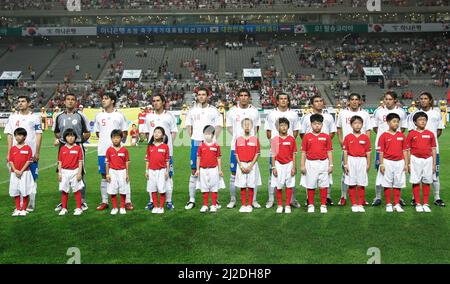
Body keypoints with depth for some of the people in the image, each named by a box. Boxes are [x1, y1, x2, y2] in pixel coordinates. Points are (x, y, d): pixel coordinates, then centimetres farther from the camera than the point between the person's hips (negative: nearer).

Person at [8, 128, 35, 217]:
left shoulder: (28, 148, -3)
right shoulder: (13, 148, 7)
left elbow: (29, 161, -8)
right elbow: (10, 160, 3)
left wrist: (21, 171, -14)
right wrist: (15, 170, -11)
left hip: (25, 173, -4)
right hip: (14, 173, 4)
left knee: (25, 192, -1)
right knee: (15, 192, 8)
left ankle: (23, 209, 10)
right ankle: (17, 209, 19)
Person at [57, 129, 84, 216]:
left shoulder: (78, 148, -3)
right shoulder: (62, 149, 5)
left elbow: (80, 161, -3)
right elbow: (60, 162, 7)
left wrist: (79, 173, -8)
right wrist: (59, 173, 2)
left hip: (75, 171, -2)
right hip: (65, 172, 3)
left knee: (77, 190, 3)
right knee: (64, 191, 7)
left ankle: (78, 208, 10)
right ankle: (64, 208, 18)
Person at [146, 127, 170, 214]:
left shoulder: (165, 146, -2)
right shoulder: (150, 146, 5)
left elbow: (167, 160, 0)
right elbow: (147, 159, 8)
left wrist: (167, 171, -4)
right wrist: (146, 170, 4)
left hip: (161, 170, -3)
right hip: (152, 170, 3)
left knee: (162, 190, 0)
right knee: (153, 190, 8)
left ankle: (161, 207, 11)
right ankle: (155, 207, 19)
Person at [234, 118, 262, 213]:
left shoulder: (255, 139, 0)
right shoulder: (238, 139, 3)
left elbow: (257, 154, -3)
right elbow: (236, 154, 3)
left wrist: (250, 166, -10)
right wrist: (241, 166, -7)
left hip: (252, 164, -1)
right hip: (241, 165, 1)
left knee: (251, 186, 2)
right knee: (242, 186, 5)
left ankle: (250, 205, 12)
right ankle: (243, 205, 13)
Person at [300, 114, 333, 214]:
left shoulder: (326, 137, 3)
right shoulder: (307, 137, 1)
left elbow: (329, 152, 5)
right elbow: (303, 152, 3)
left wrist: (331, 165, 0)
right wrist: (302, 165, -1)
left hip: (323, 163, 0)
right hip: (311, 163, 0)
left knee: (324, 185, 4)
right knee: (310, 186, 6)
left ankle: (323, 205, 14)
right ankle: (310, 205, 18)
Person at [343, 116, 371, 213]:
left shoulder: (365, 137, 3)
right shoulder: (348, 137, 1)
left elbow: (368, 152, 5)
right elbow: (345, 152, 1)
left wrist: (368, 164, 1)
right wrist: (345, 164, -4)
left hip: (362, 161, 0)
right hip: (351, 161, 0)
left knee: (361, 185, 3)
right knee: (351, 184, 2)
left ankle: (360, 204, 13)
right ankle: (354, 205, 11)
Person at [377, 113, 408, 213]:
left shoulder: (401, 135, 5)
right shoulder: (384, 136, -4)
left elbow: (405, 151, 8)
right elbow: (380, 151, -4)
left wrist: (406, 164, 4)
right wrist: (381, 164, -9)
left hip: (399, 162, 3)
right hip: (388, 162, -3)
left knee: (398, 184, 7)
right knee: (387, 184, 4)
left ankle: (397, 204, 16)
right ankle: (388, 204, 13)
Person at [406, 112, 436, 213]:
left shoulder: (430, 134, 3)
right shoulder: (411, 134, -1)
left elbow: (433, 150, 6)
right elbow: (408, 150, 1)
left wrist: (434, 163, 3)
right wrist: (409, 163, -2)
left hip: (428, 160, 2)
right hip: (416, 160, -2)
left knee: (426, 182, 7)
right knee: (416, 182, 3)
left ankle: (425, 204, 15)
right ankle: (418, 204, 11)